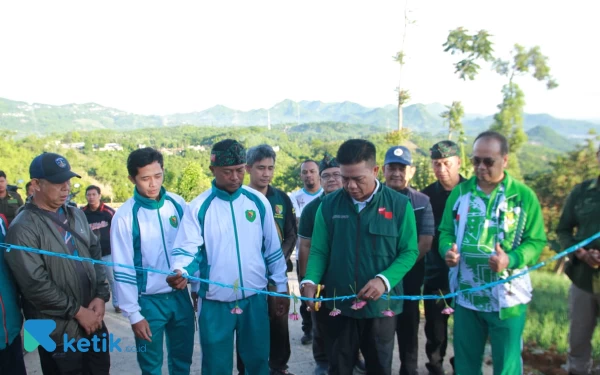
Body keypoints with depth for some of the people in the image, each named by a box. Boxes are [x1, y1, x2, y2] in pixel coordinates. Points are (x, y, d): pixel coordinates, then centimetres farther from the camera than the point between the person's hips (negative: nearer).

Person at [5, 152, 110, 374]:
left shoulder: (76, 215, 7)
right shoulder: (23, 228, -15)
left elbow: (95, 255, 10)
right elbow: (35, 284, -19)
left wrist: (101, 296, -2)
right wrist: (77, 311, -14)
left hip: (93, 321, 6)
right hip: (60, 333, -6)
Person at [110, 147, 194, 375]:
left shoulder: (178, 204, -2)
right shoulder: (125, 216, -12)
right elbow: (122, 270, -10)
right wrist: (133, 313, -9)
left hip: (181, 296, 3)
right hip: (149, 301, -3)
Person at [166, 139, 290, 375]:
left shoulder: (258, 202, 0)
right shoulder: (198, 207, -6)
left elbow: (273, 249, 6)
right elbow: (187, 250, -11)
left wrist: (281, 288, 8)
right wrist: (180, 272, -33)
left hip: (255, 299, 2)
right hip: (215, 303, -2)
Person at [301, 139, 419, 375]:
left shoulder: (399, 204, -7)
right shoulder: (329, 205, -2)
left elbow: (409, 251, -5)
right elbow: (319, 250, 0)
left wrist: (384, 280, -20)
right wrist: (310, 280, -18)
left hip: (381, 304, -1)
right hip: (339, 305, 1)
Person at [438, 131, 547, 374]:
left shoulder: (524, 196, -6)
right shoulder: (460, 192, 3)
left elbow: (536, 241, -6)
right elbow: (446, 231, 8)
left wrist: (511, 260, -25)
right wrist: (447, 250, -14)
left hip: (507, 298, -2)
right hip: (465, 296, 3)